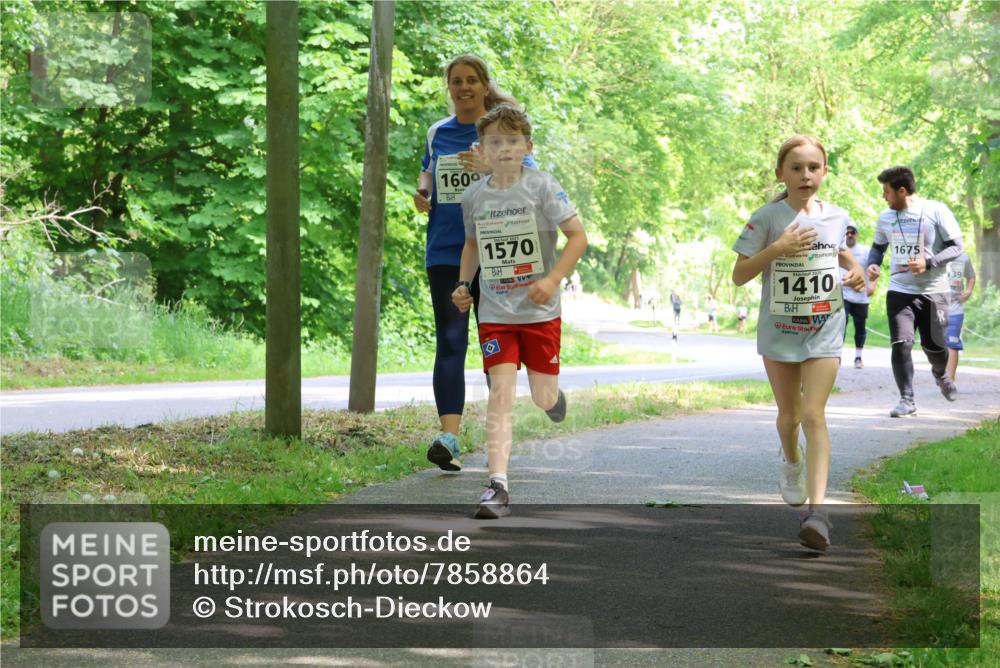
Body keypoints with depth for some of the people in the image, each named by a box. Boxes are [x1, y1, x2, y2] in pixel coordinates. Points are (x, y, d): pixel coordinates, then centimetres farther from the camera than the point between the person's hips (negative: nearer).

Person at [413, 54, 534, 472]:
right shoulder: (437, 133, 12)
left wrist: (492, 169, -23)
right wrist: (422, 191, 6)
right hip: (445, 251, 2)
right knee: (450, 342, -9)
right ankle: (449, 436, -17)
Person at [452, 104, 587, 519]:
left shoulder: (542, 187, -8)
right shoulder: (474, 197, 3)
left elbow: (578, 236, -8)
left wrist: (552, 280, -18)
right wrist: (463, 285, 9)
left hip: (539, 311, -1)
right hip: (495, 313, 2)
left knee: (543, 399, 6)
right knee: (500, 393, -10)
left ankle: (553, 394, 46)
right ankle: (497, 486, -13)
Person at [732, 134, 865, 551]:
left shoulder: (837, 217, 1)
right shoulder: (767, 218, -8)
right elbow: (739, 275, -9)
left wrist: (855, 272, 0)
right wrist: (777, 248, -23)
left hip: (824, 331, 0)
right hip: (778, 330, 0)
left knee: (814, 414, -13)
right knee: (789, 415, 14)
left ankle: (817, 509, -20)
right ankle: (792, 463, 48)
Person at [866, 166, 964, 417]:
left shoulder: (936, 211, -9)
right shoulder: (886, 217, 4)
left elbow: (956, 246, -7)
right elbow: (878, 246, 20)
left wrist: (928, 263, -22)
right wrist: (873, 264, -2)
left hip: (933, 291, -2)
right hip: (899, 291, 2)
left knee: (934, 345, 7)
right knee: (901, 344, -12)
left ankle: (940, 374, 42)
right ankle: (907, 399, -4)